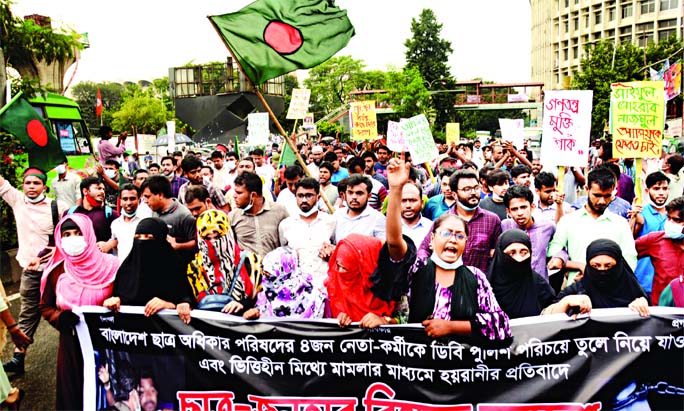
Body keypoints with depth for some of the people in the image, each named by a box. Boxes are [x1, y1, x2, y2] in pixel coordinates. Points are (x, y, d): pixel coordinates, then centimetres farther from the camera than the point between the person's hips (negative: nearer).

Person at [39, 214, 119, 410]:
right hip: (72, 340, 1)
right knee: (73, 388, 9)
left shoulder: (108, 265, -6)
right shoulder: (57, 271, -2)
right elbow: (45, 306, 9)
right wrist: (61, 319, -10)